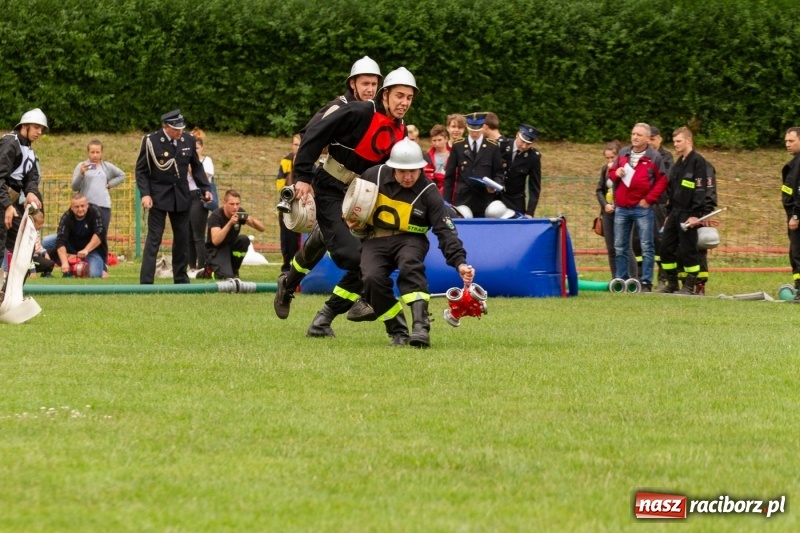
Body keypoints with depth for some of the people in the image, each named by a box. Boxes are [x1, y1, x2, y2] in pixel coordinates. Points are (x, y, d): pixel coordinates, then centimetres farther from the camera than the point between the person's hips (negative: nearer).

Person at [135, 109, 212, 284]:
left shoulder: (188, 140, 0)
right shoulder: (151, 141, -11)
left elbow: (196, 167, 10)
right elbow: (141, 170, -6)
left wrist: (205, 188, 0)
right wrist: (145, 194, -17)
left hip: (181, 197, 5)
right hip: (158, 196, -4)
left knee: (182, 238, 9)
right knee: (154, 238, -8)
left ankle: (181, 279, 19)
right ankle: (146, 281, -9)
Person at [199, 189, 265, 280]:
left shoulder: (240, 213, -6)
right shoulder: (216, 216, -21)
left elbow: (262, 228, -7)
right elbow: (215, 241, -33)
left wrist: (252, 220, -30)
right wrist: (230, 223, -42)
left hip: (231, 247, 6)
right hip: (215, 251, -6)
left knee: (244, 240, -24)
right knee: (226, 276, -29)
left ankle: (234, 271, -5)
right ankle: (209, 271, 7)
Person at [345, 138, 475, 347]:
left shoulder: (428, 192, -12)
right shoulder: (374, 176, -6)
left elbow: (445, 231, -16)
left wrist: (459, 262, -29)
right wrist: (353, 222, -5)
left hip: (409, 239, -2)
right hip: (375, 239, 2)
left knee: (410, 265, -36)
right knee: (372, 278, -27)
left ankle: (421, 327, -42)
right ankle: (398, 332, -11)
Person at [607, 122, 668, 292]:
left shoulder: (654, 157, -3)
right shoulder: (623, 154, 10)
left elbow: (662, 181, -4)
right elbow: (611, 172, 19)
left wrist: (649, 199, -10)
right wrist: (616, 173, -5)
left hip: (642, 208, -5)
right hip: (621, 208, 5)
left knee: (646, 247, -3)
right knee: (620, 247, 9)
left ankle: (646, 282, -1)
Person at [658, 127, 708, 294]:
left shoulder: (697, 161, -9)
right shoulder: (677, 165, 18)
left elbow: (700, 190, -15)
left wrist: (696, 214, -20)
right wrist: (668, 213, 18)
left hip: (688, 215, -8)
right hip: (675, 214, 8)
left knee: (687, 250, -5)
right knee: (666, 247, 6)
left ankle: (690, 285, 3)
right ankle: (672, 283, 15)